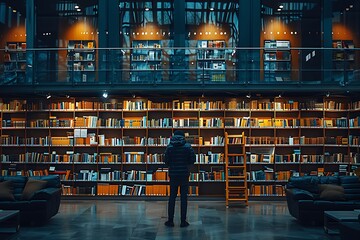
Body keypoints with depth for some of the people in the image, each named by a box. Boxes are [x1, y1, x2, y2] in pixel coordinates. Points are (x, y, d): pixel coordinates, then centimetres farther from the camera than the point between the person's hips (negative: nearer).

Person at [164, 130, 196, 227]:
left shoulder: (169, 147, -2)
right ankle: (183, 221, 5)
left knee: (172, 197, 8)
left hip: (173, 174, 1)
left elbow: (166, 162, -2)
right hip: (184, 174, -1)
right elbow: (193, 159, -5)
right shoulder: (188, 146, -4)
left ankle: (170, 220, 9)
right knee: (184, 197, 4)